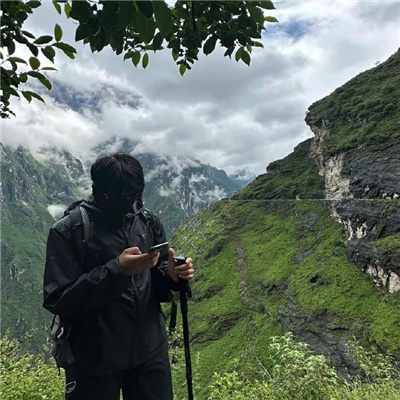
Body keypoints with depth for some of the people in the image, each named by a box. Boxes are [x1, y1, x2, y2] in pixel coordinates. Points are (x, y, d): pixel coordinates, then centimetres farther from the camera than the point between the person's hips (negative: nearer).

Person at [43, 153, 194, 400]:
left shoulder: (150, 223, -1)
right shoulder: (68, 231, -13)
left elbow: (156, 288, 7)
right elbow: (57, 300, -17)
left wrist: (172, 276, -16)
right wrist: (117, 270, -26)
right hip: (94, 361, -3)